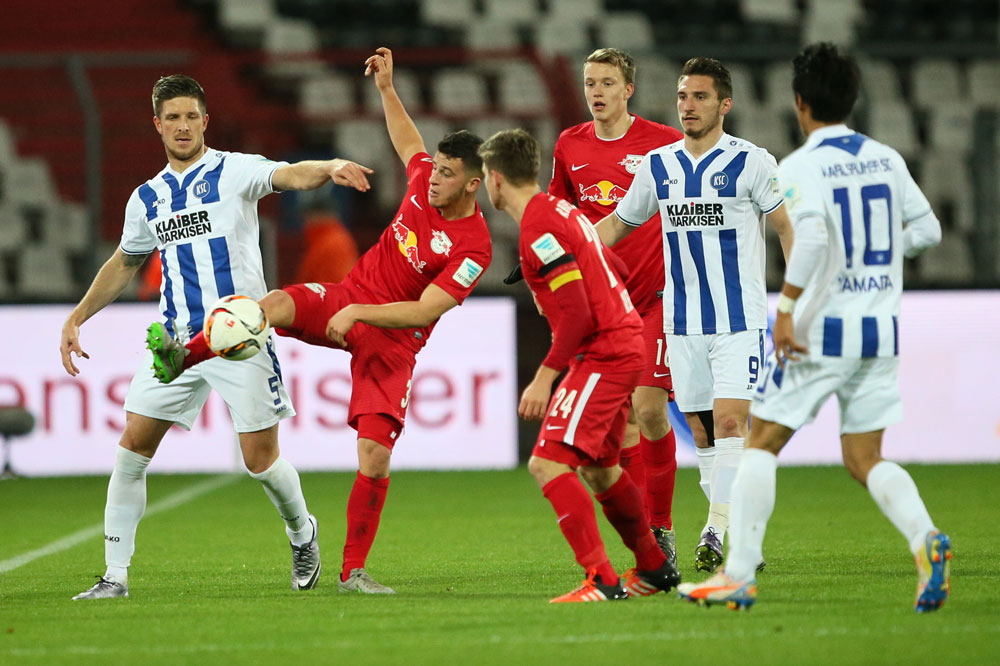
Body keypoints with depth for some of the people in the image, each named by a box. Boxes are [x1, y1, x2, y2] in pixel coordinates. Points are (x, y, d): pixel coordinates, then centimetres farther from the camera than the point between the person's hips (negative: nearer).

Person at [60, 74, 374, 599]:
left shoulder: (233, 171, -3)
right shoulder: (146, 199, 12)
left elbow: (290, 175, -22)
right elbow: (124, 263, 27)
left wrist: (329, 168, -44)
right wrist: (77, 317, 21)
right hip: (175, 340, 4)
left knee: (261, 458, -3)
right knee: (132, 447, -5)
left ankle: (302, 533, 28)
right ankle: (115, 576, 0)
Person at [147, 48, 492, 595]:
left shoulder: (475, 248, -19)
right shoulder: (424, 180, -1)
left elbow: (425, 311, -24)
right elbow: (407, 142, 24)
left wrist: (359, 313, -29)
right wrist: (386, 88, 20)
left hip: (394, 339, -4)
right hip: (347, 300, 4)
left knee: (375, 457, -14)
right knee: (273, 306, -31)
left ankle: (354, 571, 0)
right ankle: (183, 358, -23)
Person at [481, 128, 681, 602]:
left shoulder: (539, 229, -17)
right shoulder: (558, 210, 14)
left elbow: (577, 315, -22)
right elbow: (612, 276, 21)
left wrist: (545, 376, -19)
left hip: (603, 355, -11)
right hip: (625, 345, 11)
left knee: (548, 463, -17)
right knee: (599, 468, 23)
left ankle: (602, 580, -23)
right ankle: (654, 568, 36)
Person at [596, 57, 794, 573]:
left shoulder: (751, 162, -4)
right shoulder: (658, 166, 8)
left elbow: (788, 228, 2)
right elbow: (617, 225, 20)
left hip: (740, 320, -4)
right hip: (682, 322, 4)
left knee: (729, 421, -16)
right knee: (701, 431, 5)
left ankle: (718, 533, -15)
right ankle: (735, 536, 15)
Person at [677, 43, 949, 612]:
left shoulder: (801, 167, -10)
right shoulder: (886, 159, 9)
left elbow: (812, 234, -26)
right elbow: (928, 230, 14)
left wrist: (787, 309, -20)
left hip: (822, 330, -5)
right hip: (882, 329, 6)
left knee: (763, 442, 6)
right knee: (866, 458, 11)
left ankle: (740, 575, 3)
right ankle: (925, 539, -16)